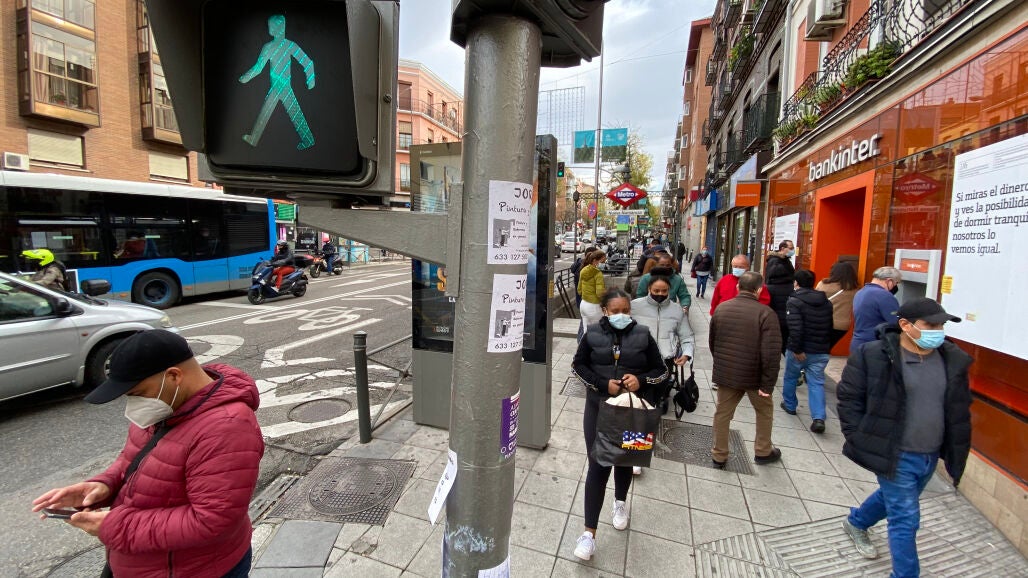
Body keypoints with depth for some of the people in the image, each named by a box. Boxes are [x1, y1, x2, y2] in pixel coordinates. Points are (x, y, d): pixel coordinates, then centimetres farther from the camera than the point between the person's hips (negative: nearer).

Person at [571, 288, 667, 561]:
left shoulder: (642, 335, -6)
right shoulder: (593, 334, -7)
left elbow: (661, 371, 1)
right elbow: (578, 365, 0)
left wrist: (641, 380, -20)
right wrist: (604, 384, -15)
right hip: (599, 409, -1)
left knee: (625, 460, 21)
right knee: (598, 467, -2)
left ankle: (620, 502, 51)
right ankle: (589, 532, 9)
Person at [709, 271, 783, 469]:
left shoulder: (721, 308, -1)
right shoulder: (765, 313, -17)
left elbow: (712, 341, 9)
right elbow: (771, 353, -21)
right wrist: (767, 383, -13)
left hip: (725, 373, 3)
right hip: (754, 375, -3)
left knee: (722, 413, 14)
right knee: (764, 411, 22)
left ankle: (719, 455, 23)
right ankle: (763, 452, 36)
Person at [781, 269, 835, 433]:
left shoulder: (794, 301, -14)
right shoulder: (827, 303, 8)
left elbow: (795, 328, -24)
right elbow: (830, 327, 13)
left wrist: (797, 349, -20)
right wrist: (827, 348, 19)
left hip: (799, 350, -4)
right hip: (821, 352, 5)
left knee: (790, 377, 18)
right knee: (817, 382, 6)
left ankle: (790, 405, 35)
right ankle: (818, 418, -6)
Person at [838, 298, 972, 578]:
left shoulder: (953, 359, -2)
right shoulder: (873, 355, -19)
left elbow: (961, 409, 9)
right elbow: (848, 397, -11)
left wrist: (957, 451, 8)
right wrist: (860, 440, -12)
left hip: (931, 456, 6)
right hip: (895, 455, -6)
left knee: (893, 499, 26)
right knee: (905, 519, 1)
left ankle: (855, 522, 52)